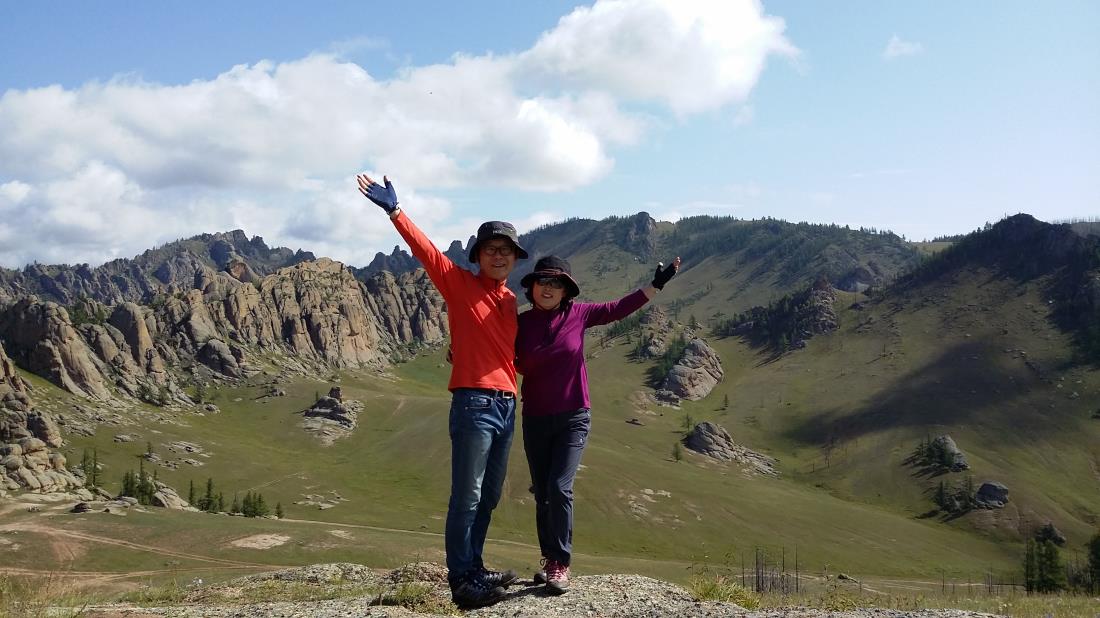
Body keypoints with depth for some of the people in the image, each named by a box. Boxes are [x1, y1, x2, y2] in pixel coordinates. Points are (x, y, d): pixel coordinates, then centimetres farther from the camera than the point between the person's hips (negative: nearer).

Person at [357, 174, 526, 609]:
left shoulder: (510, 300, 16)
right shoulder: (460, 284, -2)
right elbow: (425, 250, -14)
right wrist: (394, 211, -24)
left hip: (507, 406, 7)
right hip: (474, 404, -7)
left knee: (489, 498, 14)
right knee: (466, 497, -5)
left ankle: (474, 569, 25)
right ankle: (461, 581, 1)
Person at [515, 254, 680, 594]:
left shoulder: (578, 315, -4)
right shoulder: (521, 323, -3)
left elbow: (618, 309, 5)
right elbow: (514, 365, 0)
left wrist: (656, 284, 3)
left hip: (573, 419, -2)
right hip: (535, 421, 2)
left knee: (559, 488, -15)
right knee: (542, 494, 8)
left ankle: (561, 565, -6)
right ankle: (550, 561, 22)